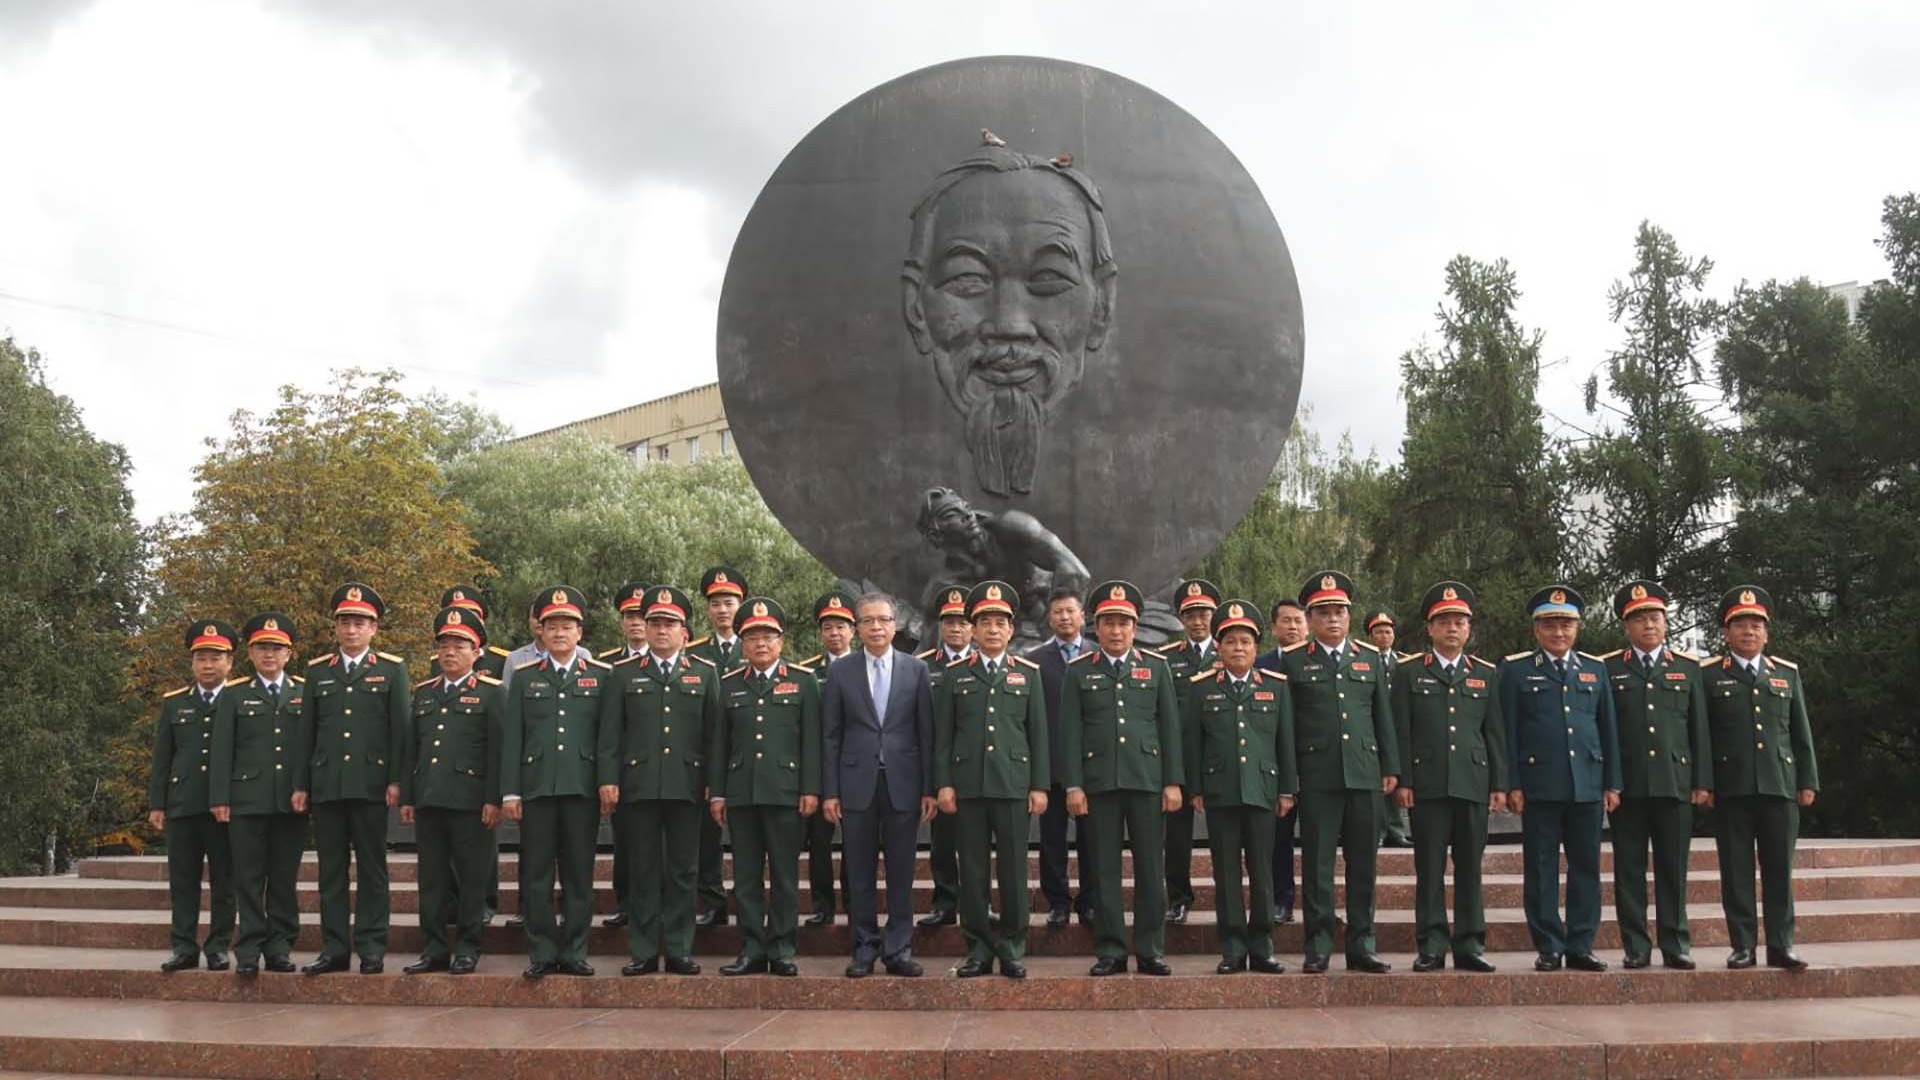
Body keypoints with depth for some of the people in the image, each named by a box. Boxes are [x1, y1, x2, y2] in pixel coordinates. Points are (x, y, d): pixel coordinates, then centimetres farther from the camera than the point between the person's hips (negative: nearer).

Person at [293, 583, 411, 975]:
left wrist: (395, 781, -7)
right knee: (331, 870, 6)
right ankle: (334, 948, 12)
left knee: (372, 869, 2)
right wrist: (300, 784, 8)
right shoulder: (317, 671, 12)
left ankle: (371, 948, 7)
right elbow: (306, 732, 12)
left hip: (371, 785, -3)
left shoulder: (392, 669, 4)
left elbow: (401, 729, 0)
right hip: (326, 785, 3)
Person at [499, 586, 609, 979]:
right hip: (536, 788, 1)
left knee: (579, 874, 4)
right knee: (536, 874, 3)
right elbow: (511, 737, 7)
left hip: (582, 788, -1)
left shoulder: (601, 676, 8)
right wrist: (510, 791, 1)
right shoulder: (524, 677, 10)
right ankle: (541, 953, 11)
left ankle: (574, 952, 12)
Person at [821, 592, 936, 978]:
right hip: (856, 784, 0)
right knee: (859, 874, 5)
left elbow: (926, 733, 3)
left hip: (903, 784, 0)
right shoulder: (840, 672, 5)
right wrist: (829, 791, -1)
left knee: (901, 873, 4)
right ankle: (865, 948, 15)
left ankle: (898, 950, 13)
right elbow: (830, 736, 4)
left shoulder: (916, 669, 5)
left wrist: (929, 788, -1)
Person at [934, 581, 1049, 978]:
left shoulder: (1028, 673, 8)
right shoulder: (953, 675, 8)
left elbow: (1038, 733, 7)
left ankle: (1012, 949, 13)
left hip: (1014, 785, 0)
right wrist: (943, 784, -1)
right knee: (972, 870, 4)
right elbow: (942, 736, 7)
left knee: (1014, 870, 2)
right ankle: (979, 948, 14)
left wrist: (1039, 786, 1)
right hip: (967, 786, 0)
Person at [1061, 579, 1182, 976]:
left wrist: (1173, 782, 0)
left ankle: (1151, 951, 12)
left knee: (1150, 867, 3)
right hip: (1098, 781, 0)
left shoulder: (1156, 667, 8)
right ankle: (1110, 951, 11)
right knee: (1105, 869, 3)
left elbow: (1170, 727, 6)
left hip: (1147, 779, 1)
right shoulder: (1078, 671, 6)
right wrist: (1073, 785, -4)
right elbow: (1070, 731, 3)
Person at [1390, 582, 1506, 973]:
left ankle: (1469, 945, 12)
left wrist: (1500, 784, 5)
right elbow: (1400, 732, 2)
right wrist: (1401, 780, -5)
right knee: (1429, 868, 1)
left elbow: (1495, 733, 11)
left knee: (1470, 867, 6)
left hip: (1473, 783, 2)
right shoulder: (1408, 672, 6)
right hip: (1427, 785, -2)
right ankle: (1431, 946, 6)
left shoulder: (1485, 674, 13)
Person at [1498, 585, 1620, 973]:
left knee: (1586, 866, 5)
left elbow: (1608, 729, 13)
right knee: (1541, 868, 1)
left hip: (1588, 784, 3)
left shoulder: (1595, 669, 13)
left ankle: (1580, 946, 13)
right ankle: (1548, 947, 9)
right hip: (1539, 785, -3)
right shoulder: (1515, 669, 4)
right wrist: (1512, 784, -6)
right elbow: (1507, 731, 1)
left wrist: (1612, 784, 7)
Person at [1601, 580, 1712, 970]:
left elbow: (1700, 728, 9)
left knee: (1673, 868, 4)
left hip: (1675, 784, 1)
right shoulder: (1608, 669, 5)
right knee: (1629, 869, 3)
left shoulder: (1688, 667, 11)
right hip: (1627, 786, -1)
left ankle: (1676, 945, 13)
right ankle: (1636, 946, 9)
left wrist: (1702, 782, 4)